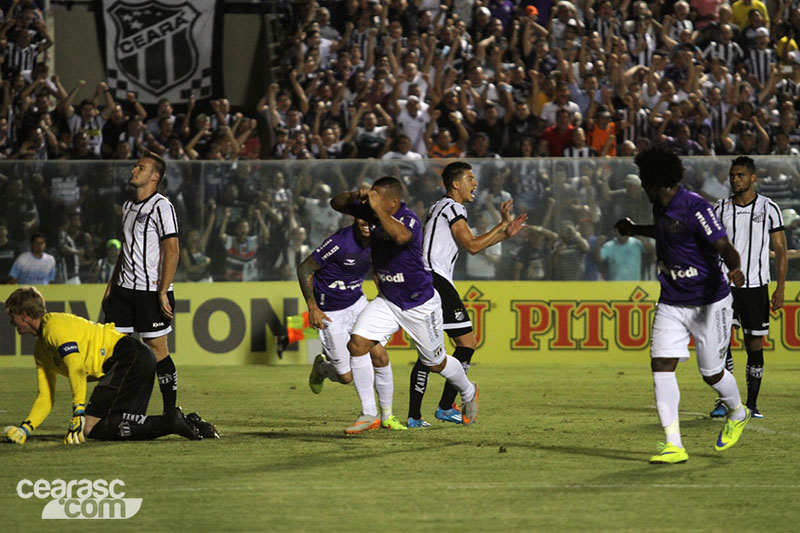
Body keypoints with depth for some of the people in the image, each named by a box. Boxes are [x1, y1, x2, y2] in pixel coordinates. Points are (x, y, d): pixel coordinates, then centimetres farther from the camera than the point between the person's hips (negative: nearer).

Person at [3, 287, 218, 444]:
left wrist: (78, 415, -24)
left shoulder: (55, 325, -9)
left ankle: (170, 422, -19)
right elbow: (46, 397, 21)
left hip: (130, 356, -10)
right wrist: (25, 429, 6)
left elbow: (77, 369, -21)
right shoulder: (41, 350, 21)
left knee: (91, 426, -16)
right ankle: (186, 423, 1)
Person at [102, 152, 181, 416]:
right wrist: (111, 285, 20)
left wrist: (163, 292, -19)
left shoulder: (161, 206, -10)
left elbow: (172, 251, -14)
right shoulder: (128, 206, 15)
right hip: (124, 287, 8)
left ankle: (171, 412, 4)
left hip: (151, 291, -8)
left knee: (157, 348, -4)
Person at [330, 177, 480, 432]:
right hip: (387, 302, 6)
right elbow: (336, 203, 1)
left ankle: (468, 392, 44)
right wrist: (356, 196, -20)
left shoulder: (408, 220, -28)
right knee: (357, 343, -14)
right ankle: (369, 414, -6)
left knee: (435, 363, 11)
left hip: (420, 304, -6)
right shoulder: (371, 214, -7)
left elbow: (401, 237, -52)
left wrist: (377, 208, -45)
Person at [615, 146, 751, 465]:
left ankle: (738, 413, 38)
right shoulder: (661, 207, 3)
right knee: (661, 365, -10)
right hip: (671, 303, 7)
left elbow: (724, 246, -29)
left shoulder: (695, 208, -21)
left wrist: (734, 268, -50)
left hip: (708, 304, -7)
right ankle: (673, 445, -10)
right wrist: (636, 230, 41)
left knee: (711, 372, 5)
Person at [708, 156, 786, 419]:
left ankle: (751, 404, 11)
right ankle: (723, 401, -10)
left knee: (755, 343, 3)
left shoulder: (768, 208, 1)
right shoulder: (720, 208, 5)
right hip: (725, 283, 0)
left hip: (756, 285, 0)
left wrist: (780, 289, -5)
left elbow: (780, 250, 3)